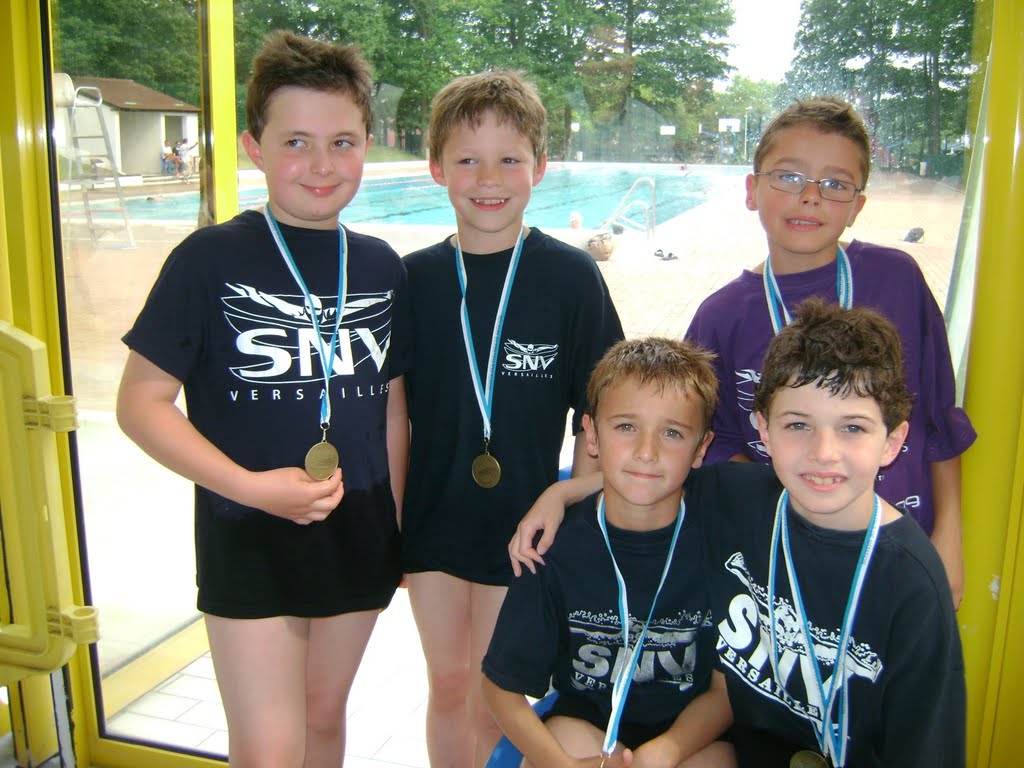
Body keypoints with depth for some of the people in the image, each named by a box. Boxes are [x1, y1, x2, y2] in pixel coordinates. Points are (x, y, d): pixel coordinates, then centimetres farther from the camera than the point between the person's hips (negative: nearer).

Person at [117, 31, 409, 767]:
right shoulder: (211, 258, -11)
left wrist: (399, 520, 10)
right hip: (247, 538, -4)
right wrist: (251, 486, -21)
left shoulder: (382, 266, 2)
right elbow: (140, 401, -12)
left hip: (358, 533, 4)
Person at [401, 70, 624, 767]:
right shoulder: (414, 279, -2)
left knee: (494, 699, 11)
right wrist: (389, 520, 4)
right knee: (448, 686, 17)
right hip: (432, 522, 3)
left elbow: (596, 413, -5)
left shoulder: (570, 276, -9)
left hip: (523, 523, -2)